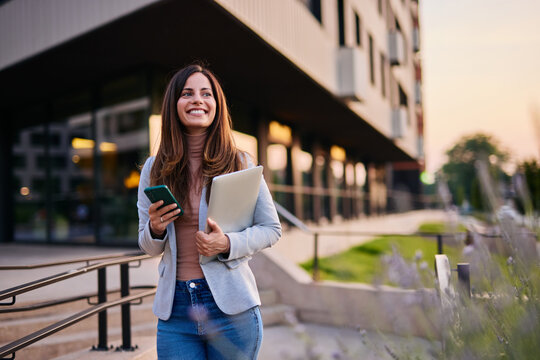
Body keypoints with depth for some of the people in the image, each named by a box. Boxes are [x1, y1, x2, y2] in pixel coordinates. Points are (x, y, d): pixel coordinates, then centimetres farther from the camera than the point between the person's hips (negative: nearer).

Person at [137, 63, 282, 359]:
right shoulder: (154, 168, 4)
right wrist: (155, 229, -12)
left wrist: (227, 243, -17)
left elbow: (272, 229, 1)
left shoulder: (239, 163, -3)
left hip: (230, 304, -1)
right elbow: (149, 247, 11)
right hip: (174, 307, 2)